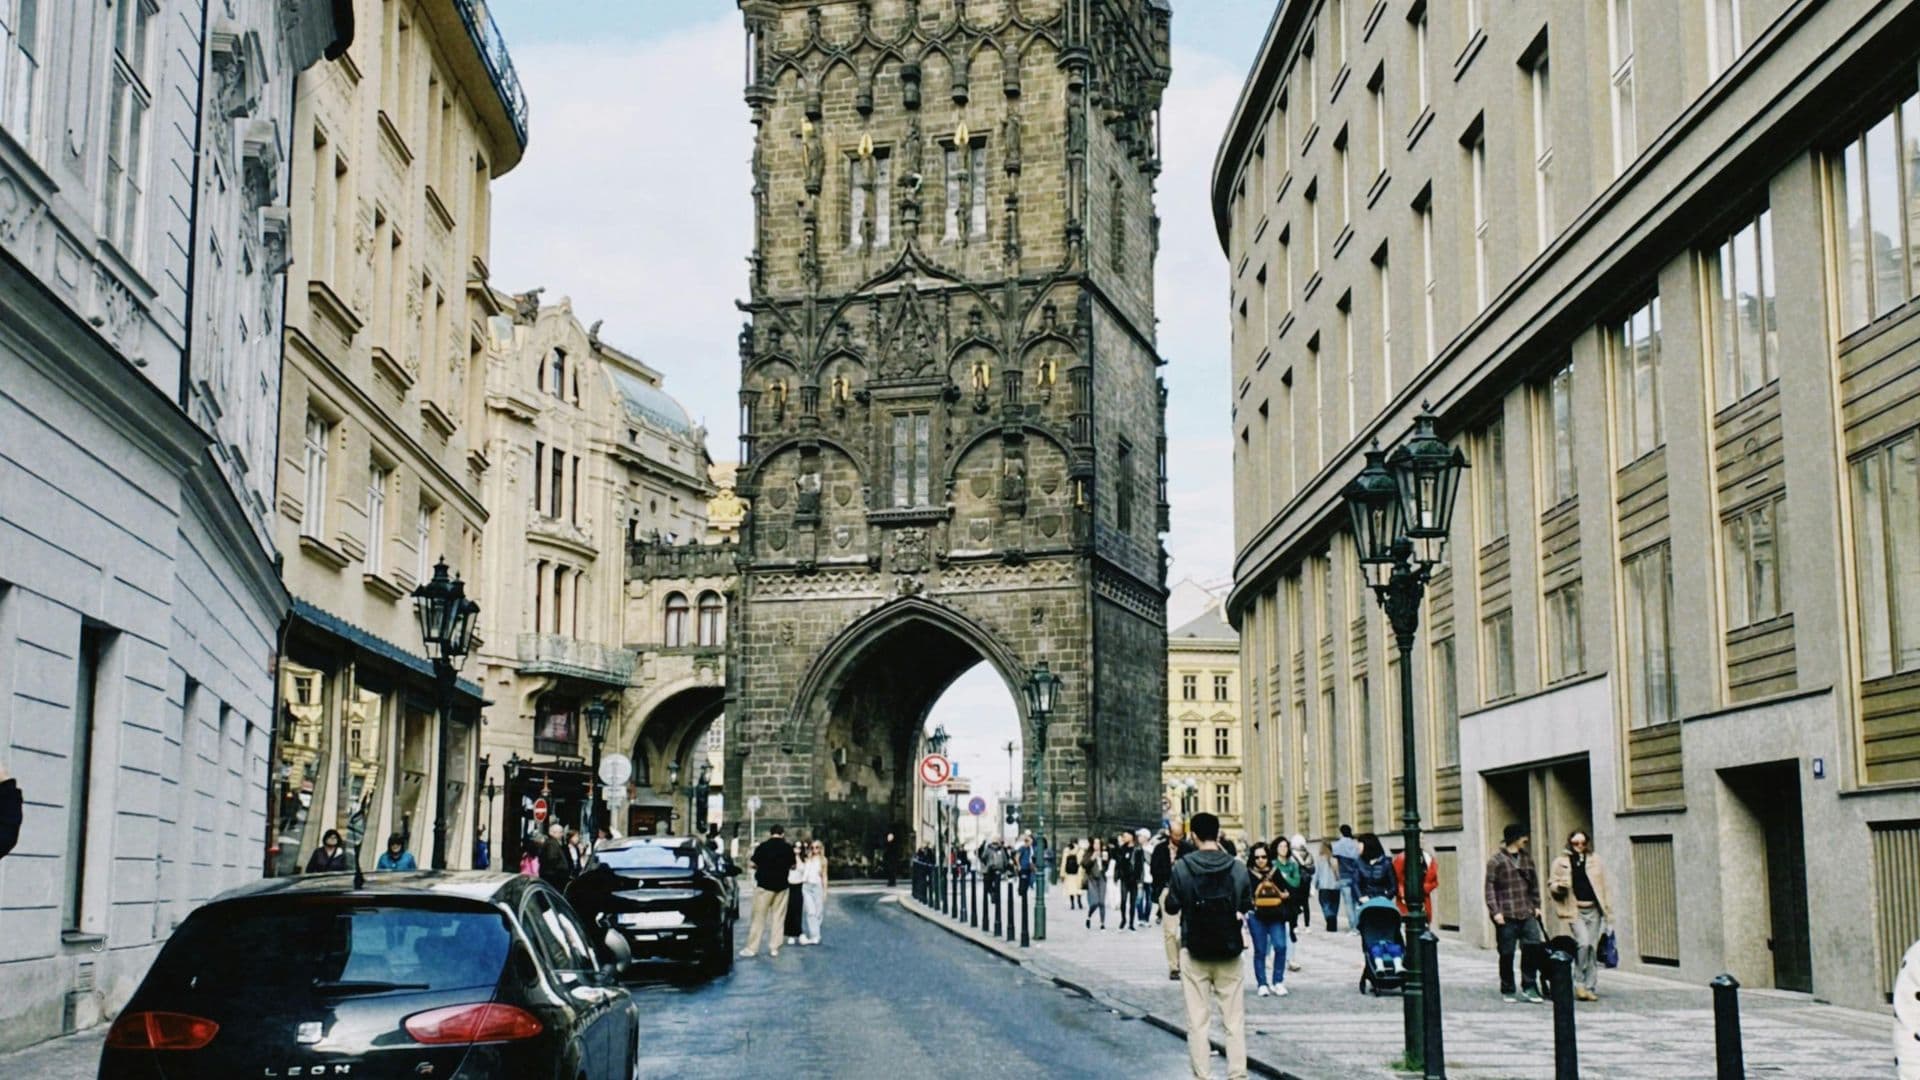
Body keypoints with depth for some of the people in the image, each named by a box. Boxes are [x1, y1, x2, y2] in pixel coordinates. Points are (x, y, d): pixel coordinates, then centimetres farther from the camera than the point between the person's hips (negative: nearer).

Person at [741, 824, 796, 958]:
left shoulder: (763, 846, -9)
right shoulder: (788, 848, 1)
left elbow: (752, 864, -9)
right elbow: (793, 866, 10)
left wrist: (748, 859, 13)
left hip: (764, 885, -3)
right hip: (781, 886, 3)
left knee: (759, 917, 1)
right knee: (778, 917, 7)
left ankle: (751, 948, 2)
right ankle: (774, 948, 6)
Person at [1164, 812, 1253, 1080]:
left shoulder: (1183, 867, -10)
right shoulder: (1237, 868, -6)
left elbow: (1172, 907, -3)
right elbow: (1247, 906, 4)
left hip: (1194, 950, -1)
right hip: (1229, 951, 1)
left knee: (1198, 1021, 6)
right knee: (1234, 1020, 8)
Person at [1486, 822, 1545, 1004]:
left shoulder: (1527, 858, 14)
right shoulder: (1496, 861, -5)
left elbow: (1534, 883, 22)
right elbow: (1490, 888, -8)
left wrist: (1536, 905, 15)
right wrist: (1495, 911, -14)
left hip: (1527, 914, 5)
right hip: (1506, 916, -5)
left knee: (1532, 947, -4)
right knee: (1507, 954, 1)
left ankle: (1529, 987, 7)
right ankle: (1507, 991, 13)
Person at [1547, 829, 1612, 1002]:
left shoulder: (1595, 861, 11)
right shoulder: (1561, 862, 5)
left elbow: (1604, 887, 13)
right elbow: (1551, 885, 7)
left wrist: (1607, 909, 8)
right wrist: (1560, 886, -15)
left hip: (1594, 910, 3)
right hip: (1574, 911, -3)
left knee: (1592, 949, 3)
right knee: (1583, 943, -20)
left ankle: (1590, 987, 12)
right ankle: (1579, 983, -7)